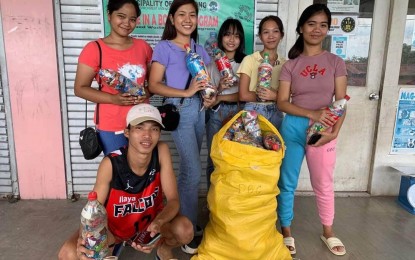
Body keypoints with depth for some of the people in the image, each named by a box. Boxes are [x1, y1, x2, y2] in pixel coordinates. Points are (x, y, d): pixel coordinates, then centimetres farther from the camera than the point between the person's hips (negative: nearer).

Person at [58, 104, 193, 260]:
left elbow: (173, 200, -21)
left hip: (151, 217, 0)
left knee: (185, 230, -29)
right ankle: (114, 244, 13)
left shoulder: (162, 151, -23)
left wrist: (157, 224, -42)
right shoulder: (110, 164, -28)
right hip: (114, 224, 0)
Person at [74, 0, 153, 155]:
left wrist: (148, 93, -7)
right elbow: (80, 88, -6)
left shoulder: (143, 46, 5)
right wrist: (113, 99, -20)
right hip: (111, 126, -3)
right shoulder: (94, 49, -7)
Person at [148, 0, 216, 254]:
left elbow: (207, 80, 17)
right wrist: (186, 92, -19)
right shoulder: (164, 47, -3)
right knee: (194, 171, -9)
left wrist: (212, 97, -5)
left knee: (188, 168, 12)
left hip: (199, 110, 6)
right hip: (179, 111, -6)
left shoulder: (200, 49, 13)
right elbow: (154, 85, -10)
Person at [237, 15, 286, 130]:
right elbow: (243, 95, -11)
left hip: (275, 114, 3)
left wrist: (275, 96, -17)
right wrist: (268, 95, -10)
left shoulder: (285, 63, 3)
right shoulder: (249, 60, -7)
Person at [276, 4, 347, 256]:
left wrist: (334, 132, -13)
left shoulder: (336, 62, 4)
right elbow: (282, 102, -4)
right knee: (287, 182, 7)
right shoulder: (290, 64, 3)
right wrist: (312, 113, -17)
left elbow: (341, 102, 0)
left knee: (323, 184, 11)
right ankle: (286, 231, 25)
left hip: (323, 130, 0)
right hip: (293, 127, 0)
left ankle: (328, 232, 33)